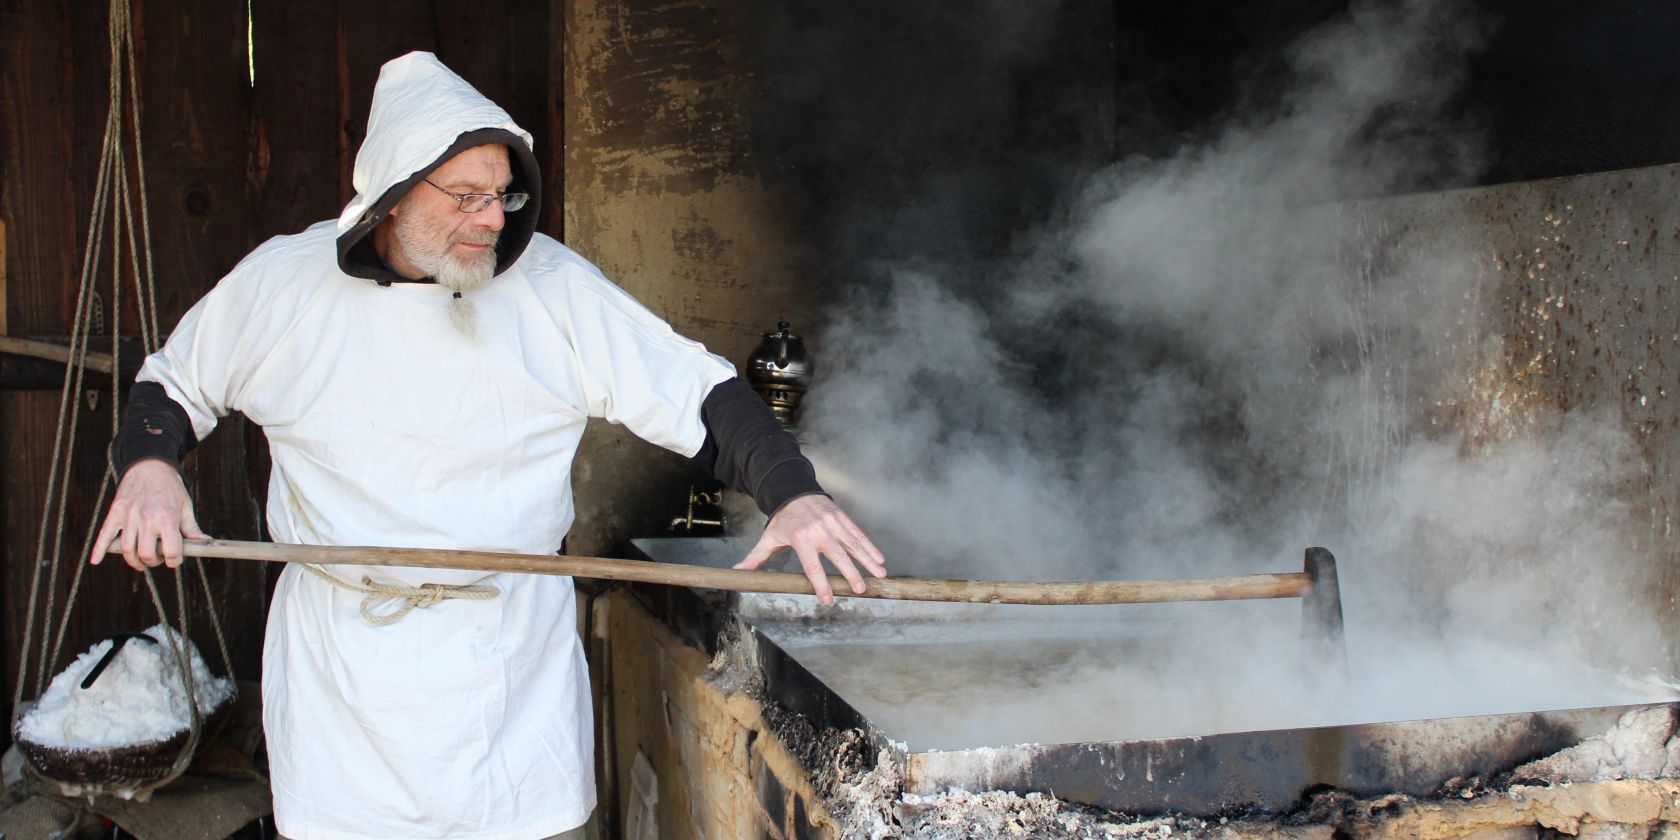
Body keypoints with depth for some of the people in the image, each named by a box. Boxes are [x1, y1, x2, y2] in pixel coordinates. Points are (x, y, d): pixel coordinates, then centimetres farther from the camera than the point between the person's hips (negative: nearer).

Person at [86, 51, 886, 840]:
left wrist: (793, 490, -22)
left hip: (510, 658, 0)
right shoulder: (284, 280, -2)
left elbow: (695, 392, -8)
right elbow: (175, 382, 14)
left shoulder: (550, 284, -6)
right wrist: (148, 463, -6)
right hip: (340, 666, 1)